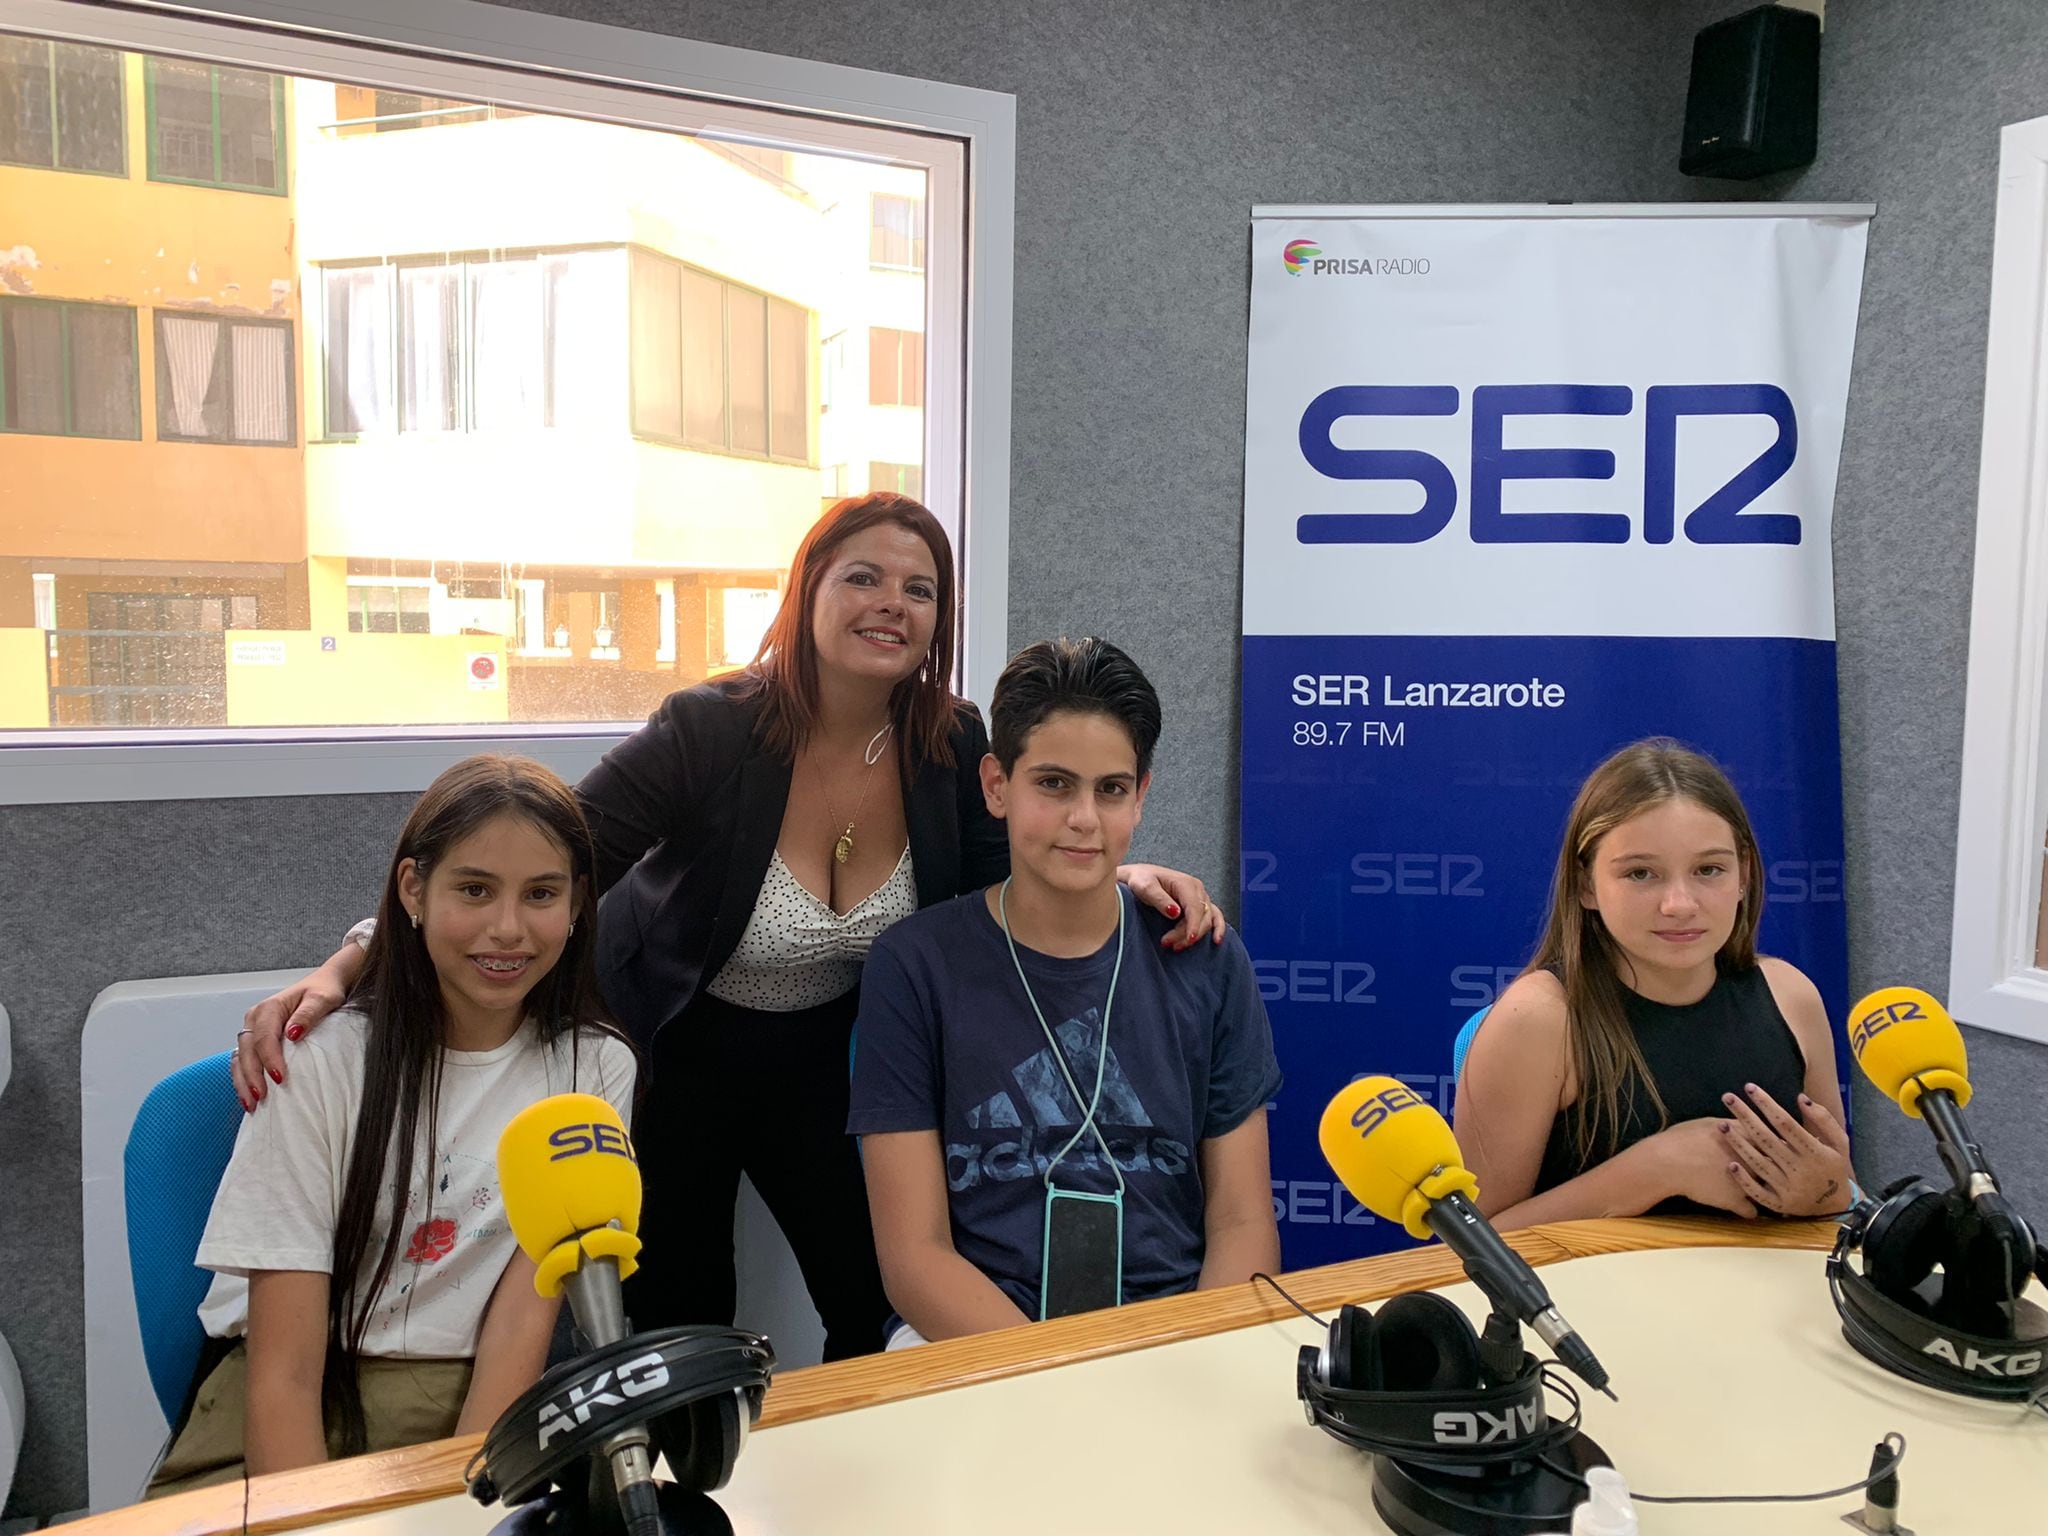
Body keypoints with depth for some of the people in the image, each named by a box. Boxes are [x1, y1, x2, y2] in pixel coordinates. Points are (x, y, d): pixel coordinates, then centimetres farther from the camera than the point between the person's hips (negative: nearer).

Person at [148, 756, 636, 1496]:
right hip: (301, 1411, -1)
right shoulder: (322, 1060, -12)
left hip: (479, 1407, 2)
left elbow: (521, 1323, -7)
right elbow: (284, 1375, -14)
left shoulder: (595, 1067, -4)